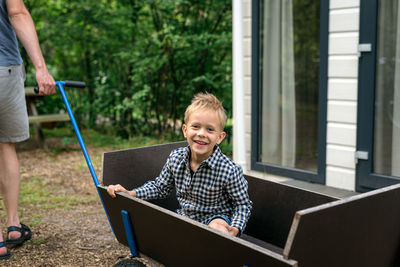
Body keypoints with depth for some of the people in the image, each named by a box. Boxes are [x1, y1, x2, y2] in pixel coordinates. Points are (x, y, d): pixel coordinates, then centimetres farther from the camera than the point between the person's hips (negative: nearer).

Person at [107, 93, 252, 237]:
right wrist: (130, 193, -6)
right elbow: (160, 187, 8)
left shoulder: (230, 171, -22)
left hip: (215, 217, -5)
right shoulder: (175, 158, -8)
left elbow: (242, 204, -10)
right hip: (184, 215, 5)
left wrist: (235, 229, -29)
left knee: (218, 226, -37)